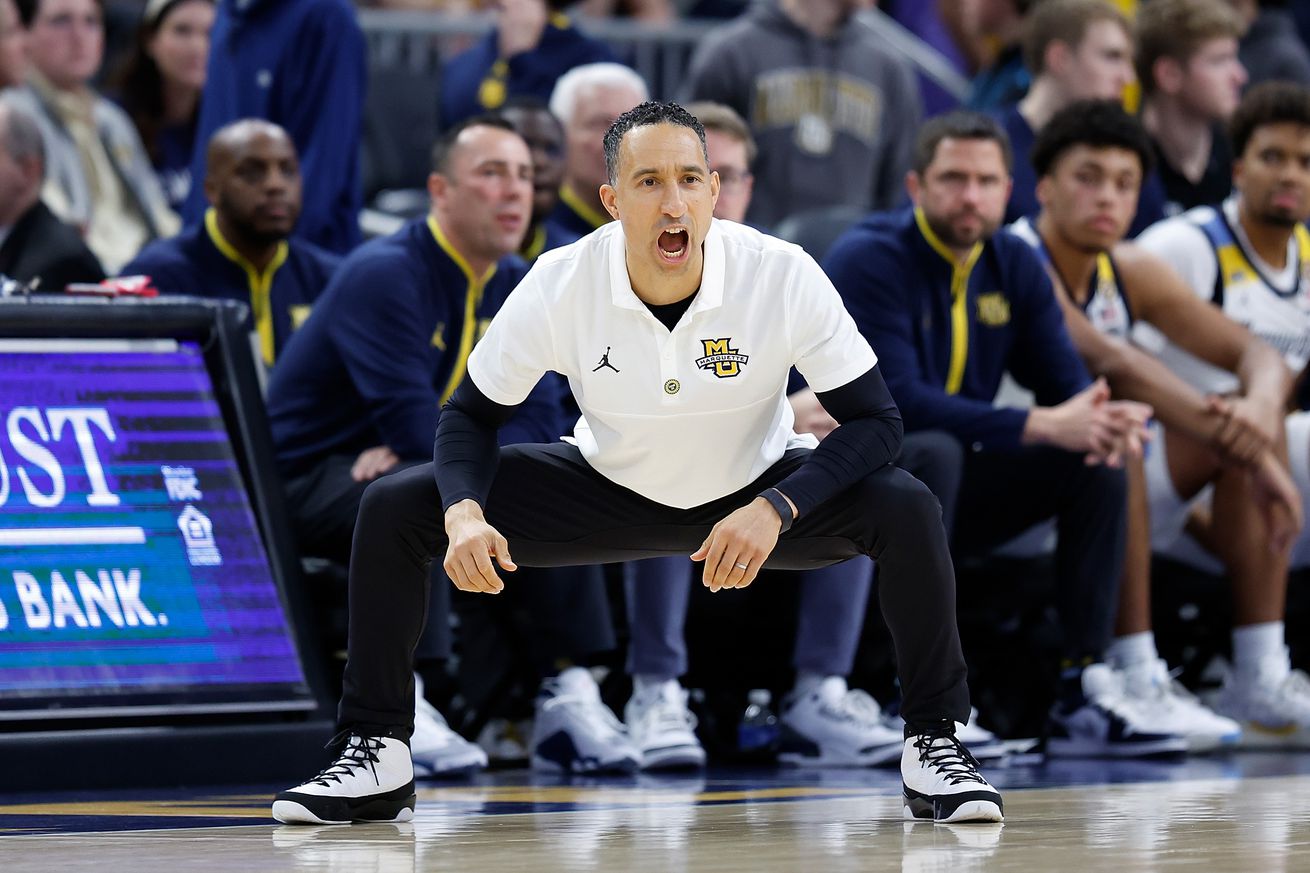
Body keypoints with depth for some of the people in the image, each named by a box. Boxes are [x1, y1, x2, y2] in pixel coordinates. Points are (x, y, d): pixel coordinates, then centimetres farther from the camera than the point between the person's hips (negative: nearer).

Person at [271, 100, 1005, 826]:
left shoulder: (784, 276, -27)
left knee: (906, 509, -30)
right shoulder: (559, 284, -23)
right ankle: (378, 759, 1)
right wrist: (465, 514, -31)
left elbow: (875, 422, -21)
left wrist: (776, 509, -38)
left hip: (757, 493, -1)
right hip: (610, 488, 1)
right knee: (393, 510, -16)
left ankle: (935, 748, -8)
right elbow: (472, 415, -9)